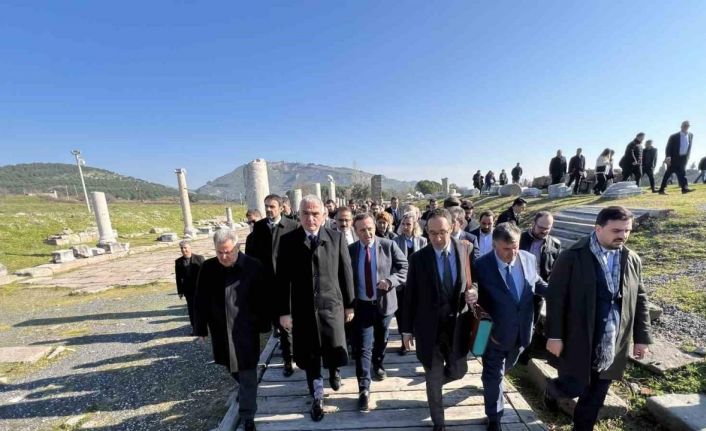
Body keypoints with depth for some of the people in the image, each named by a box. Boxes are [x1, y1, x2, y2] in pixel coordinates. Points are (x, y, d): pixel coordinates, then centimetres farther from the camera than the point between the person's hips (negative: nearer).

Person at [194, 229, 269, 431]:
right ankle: (244, 389, 53)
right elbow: (200, 300, 2)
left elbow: (262, 298, -9)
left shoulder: (254, 267, -16)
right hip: (221, 331, 4)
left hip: (246, 331, -4)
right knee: (233, 370, 24)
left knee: (248, 376, 6)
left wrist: (263, 325, -5)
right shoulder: (207, 268, -6)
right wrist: (200, 328, 5)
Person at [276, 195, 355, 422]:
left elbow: (346, 273, -1)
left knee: (334, 352, 14)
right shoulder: (287, 240, -6)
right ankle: (317, 397, 40)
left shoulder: (336, 238, -6)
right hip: (302, 309, 0)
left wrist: (349, 305, 2)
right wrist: (284, 311, -3)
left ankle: (334, 372, 51)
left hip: (331, 305, 0)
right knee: (309, 358, 15)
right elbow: (282, 279, -4)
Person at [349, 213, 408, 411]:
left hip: (384, 302, 1)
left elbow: (404, 267, -6)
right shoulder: (350, 250, -5)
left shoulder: (389, 245, -9)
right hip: (361, 304, -1)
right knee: (362, 347, 0)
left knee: (381, 340, 23)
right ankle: (364, 389, 15)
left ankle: (378, 366, 51)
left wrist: (390, 281, -23)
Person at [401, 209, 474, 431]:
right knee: (433, 379, 13)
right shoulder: (418, 258, -14)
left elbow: (467, 283, 8)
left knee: (458, 371, 16)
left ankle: (433, 381, 51)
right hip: (429, 328, -2)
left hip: (457, 325, 3)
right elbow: (410, 295, -7)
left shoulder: (462, 250, -5)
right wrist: (407, 328, -3)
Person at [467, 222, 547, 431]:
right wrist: (472, 297, -40)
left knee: (504, 368, 30)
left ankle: (492, 380, 63)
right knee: (493, 377, 13)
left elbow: (537, 283, 6)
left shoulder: (529, 258, -9)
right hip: (496, 332, -5)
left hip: (522, 331, 5)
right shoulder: (482, 265, -23)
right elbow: (477, 296, -17)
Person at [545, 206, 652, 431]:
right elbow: (555, 298, -13)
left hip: (614, 343, 5)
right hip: (579, 340, -5)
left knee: (596, 395, 15)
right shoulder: (572, 257, -14)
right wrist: (554, 335, -13)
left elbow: (640, 300, 11)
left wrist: (641, 337, 10)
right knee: (574, 387, 4)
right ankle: (552, 389, 37)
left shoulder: (632, 259, 3)